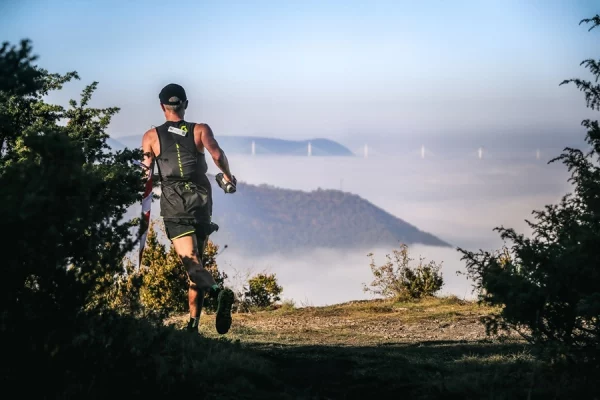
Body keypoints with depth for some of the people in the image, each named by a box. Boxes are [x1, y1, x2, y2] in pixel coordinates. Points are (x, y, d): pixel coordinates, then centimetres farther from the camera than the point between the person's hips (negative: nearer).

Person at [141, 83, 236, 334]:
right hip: (201, 201, 2)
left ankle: (217, 291, -43)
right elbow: (217, 154, -9)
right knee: (197, 260, 14)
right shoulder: (200, 130, 7)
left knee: (191, 262, -13)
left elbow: (145, 174, -1)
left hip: (173, 205, -2)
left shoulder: (152, 136, 7)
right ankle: (193, 323, 10)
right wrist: (227, 175, 8)